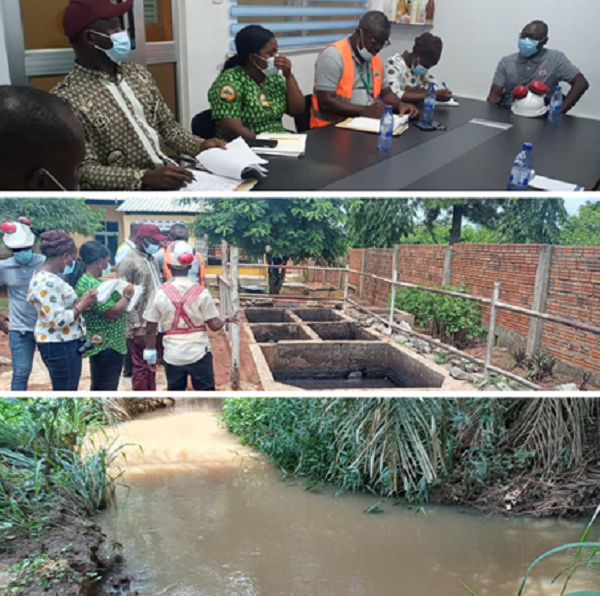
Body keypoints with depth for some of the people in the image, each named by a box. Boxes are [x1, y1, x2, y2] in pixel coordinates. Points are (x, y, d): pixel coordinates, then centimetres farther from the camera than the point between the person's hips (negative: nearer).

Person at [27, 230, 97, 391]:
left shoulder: (43, 277, 10)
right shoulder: (48, 282, -22)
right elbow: (57, 321, -25)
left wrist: (77, 303, 3)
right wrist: (82, 305, -16)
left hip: (60, 344, 11)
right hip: (60, 346, -11)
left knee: (63, 390, 20)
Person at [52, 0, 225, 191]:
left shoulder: (138, 73, 11)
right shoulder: (66, 98, -9)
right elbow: (84, 170, -15)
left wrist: (200, 145, -2)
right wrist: (145, 178, -28)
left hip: (171, 177, 7)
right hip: (126, 191, -6)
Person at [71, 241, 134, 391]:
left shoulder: (83, 279, 9)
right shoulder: (92, 285, -23)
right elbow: (112, 312, -25)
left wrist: (120, 294, 9)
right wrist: (127, 296, -12)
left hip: (100, 343, 10)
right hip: (106, 345, -10)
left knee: (98, 387, 21)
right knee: (107, 389, -1)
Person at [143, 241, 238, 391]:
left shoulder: (160, 293, -8)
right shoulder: (201, 292, -10)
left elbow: (150, 329, -2)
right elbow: (214, 325, -8)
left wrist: (150, 350, 12)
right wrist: (225, 319, 13)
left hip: (173, 356, 1)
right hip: (199, 353, -1)